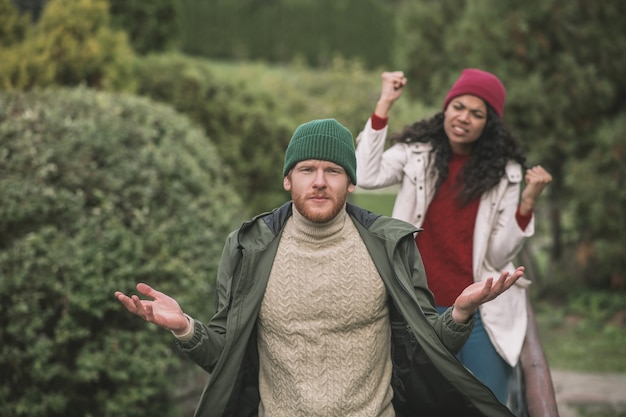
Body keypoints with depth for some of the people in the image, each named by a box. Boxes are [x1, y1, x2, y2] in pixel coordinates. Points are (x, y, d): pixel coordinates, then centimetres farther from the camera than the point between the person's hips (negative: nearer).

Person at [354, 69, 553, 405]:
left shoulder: (503, 172, -1)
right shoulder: (417, 154, 1)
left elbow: (500, 254, -6)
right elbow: (365, 175, -19)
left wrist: (527, 202, -20)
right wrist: (384, 104, -14)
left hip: (483, 315, 0)